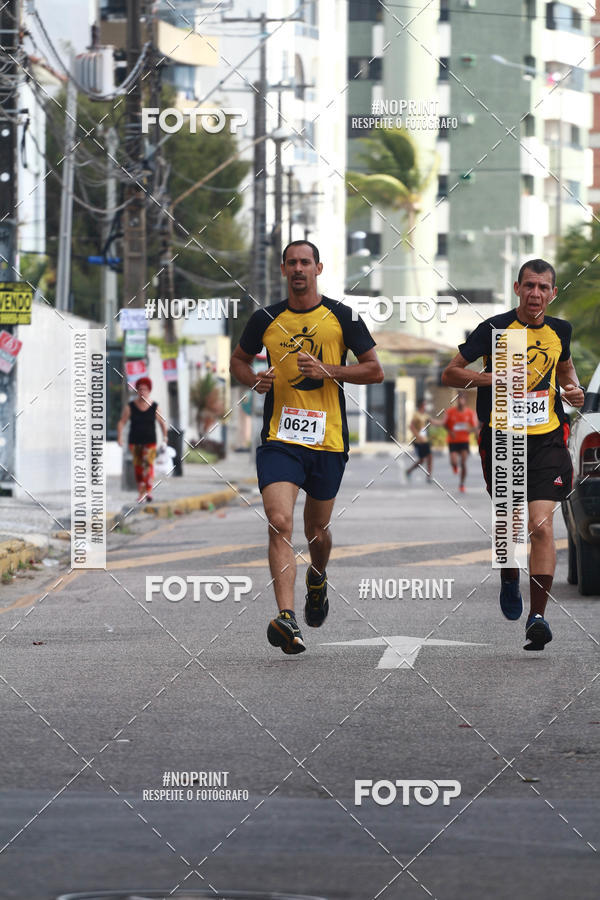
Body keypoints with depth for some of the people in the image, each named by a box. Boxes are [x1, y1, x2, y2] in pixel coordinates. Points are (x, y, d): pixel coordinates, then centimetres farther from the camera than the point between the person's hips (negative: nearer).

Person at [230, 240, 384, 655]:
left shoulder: (342, 317, 2)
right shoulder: (266, 319, 5)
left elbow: (375, 370, 3)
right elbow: (239, 359, 21)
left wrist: (327, 370, -12)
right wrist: (254, 380, -2)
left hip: (328, 439, 0)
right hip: (279, 437, 0)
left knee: (317, 528, 15)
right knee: (280, 523, -19)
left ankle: (318, 577, 51)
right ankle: (287, 619, -28)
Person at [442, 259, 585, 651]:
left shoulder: (559, 330, 5)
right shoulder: (495, 328, -6)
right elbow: (450, 374, -2)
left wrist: (573, 389, 5)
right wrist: (492, 377, -18)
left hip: (547, 438, 1)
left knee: (541, 525, -13)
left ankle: (537, 616, -14)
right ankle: (510, 579, 43)